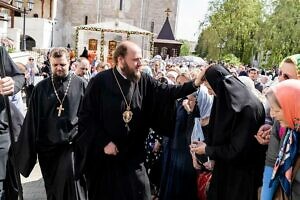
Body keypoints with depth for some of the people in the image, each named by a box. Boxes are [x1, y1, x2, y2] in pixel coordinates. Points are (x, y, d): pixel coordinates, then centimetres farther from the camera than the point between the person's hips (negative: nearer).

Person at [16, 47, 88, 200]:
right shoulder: (41, 87, 5)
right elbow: (32, 120, 6)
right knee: (52, 187, 14)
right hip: (47, 145, 3)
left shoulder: (80, 84, -1)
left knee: (70, 181, -15)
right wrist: (27, 150, 6)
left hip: (71, 143, -3)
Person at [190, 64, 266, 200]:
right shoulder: (225, 100, 1)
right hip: (224, 167, 8)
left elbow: (238, 149, -23)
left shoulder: (248, 108, -24)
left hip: (242, 173, -7)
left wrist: (207, 150, -13)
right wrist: (206, 143, -6)